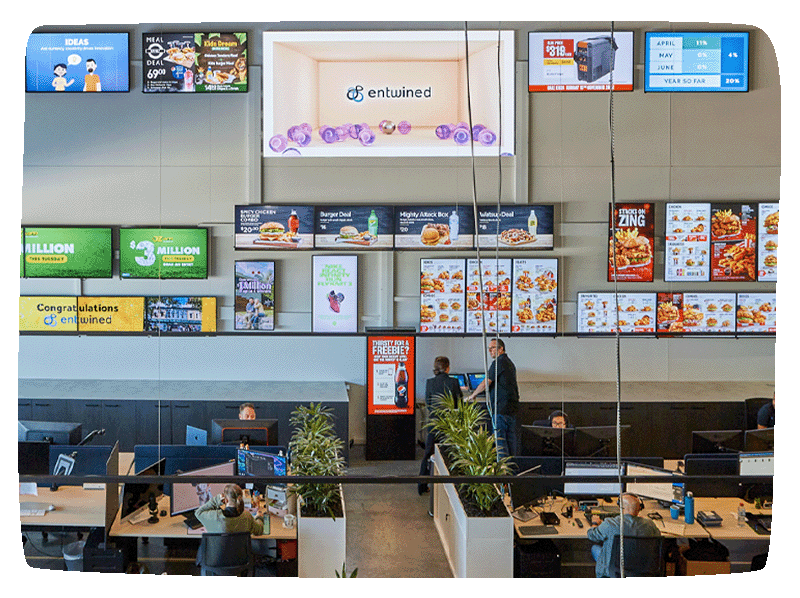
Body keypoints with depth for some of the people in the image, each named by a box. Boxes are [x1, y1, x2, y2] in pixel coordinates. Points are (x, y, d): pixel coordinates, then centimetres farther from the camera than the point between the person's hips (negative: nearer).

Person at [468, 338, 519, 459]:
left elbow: (485, 384, -10)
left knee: (500, 438, -7)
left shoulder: (498, 363, -10)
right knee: (511, 438, 11)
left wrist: (473, 395, 5)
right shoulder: (509, 362, 19)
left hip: (501, 407, -9)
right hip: (513, 408, 9)